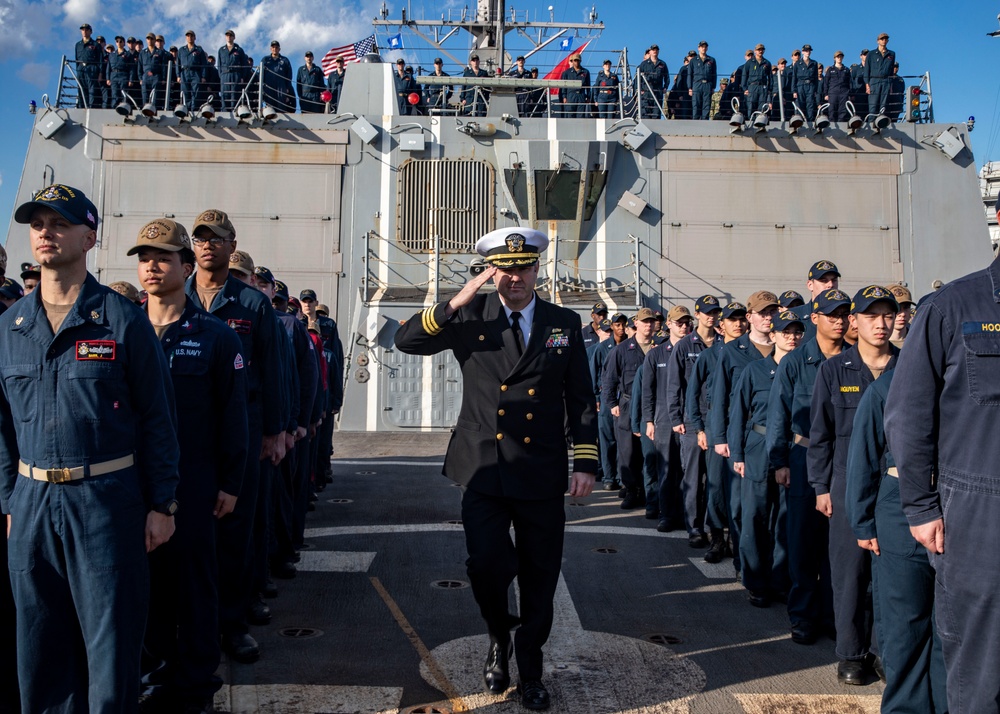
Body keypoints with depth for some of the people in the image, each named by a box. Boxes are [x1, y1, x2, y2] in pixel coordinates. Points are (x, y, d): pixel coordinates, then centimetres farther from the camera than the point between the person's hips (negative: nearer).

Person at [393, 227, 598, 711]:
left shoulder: (565, 323, 4)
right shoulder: (471, 317, 1)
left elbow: (581, 400, 6)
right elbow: (406, 340, -8)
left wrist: (586, 463, -1)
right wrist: (455, 305, -20)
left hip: (542, 474, 1)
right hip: (484, 470, -1)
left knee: (540, 579, 9)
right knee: (487, 566, -9)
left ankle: (530, 667, 33)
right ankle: (498, 639, 26)